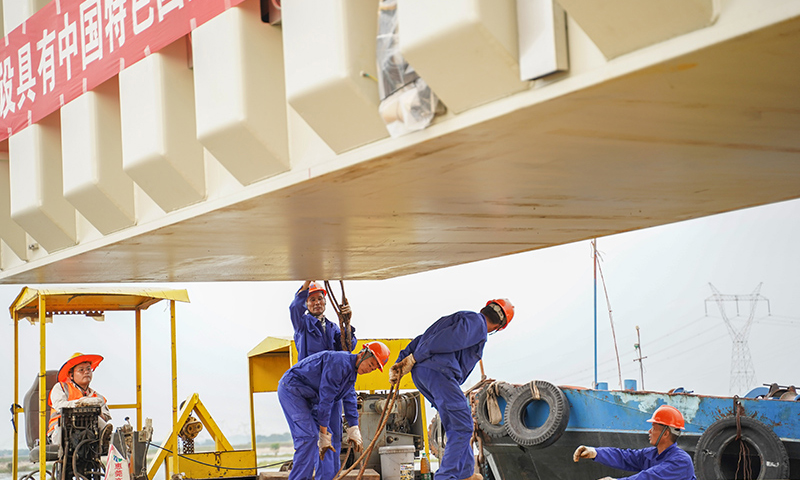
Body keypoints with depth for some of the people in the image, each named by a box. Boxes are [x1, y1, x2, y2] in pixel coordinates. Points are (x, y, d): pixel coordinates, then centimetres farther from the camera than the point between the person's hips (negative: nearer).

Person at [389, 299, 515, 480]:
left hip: (420, 372, 10)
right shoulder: (477, 323, 0)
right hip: (438, 372, -10)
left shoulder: (457, 319, 30)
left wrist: (400, 362, 16)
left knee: (457, 423, 20)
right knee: (462, 427, -4)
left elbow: (422, 339, 23)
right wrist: (413, 359, -10)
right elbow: (446, 340, -13)